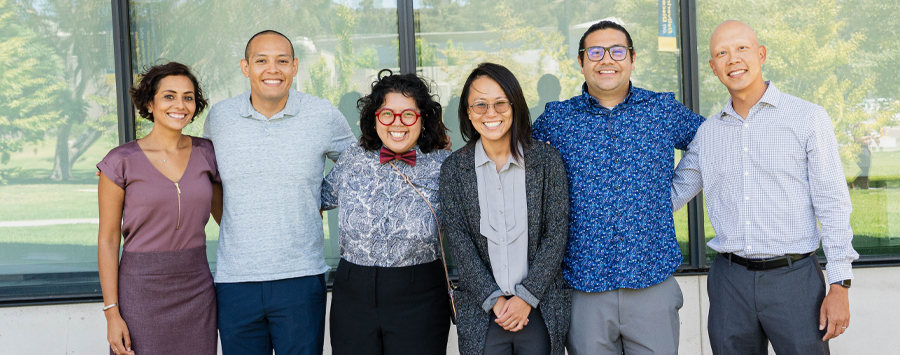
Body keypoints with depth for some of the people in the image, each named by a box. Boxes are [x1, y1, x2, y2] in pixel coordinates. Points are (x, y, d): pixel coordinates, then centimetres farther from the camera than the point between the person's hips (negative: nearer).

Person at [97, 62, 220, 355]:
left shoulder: (205, 153, 4)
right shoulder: (122, 161, -5)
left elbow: (223, 214, 16)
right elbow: (108, 240, -3)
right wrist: (112, 313, -6)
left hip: (197, 292, 3)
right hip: (141, 293, -3)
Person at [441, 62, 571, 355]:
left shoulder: (547, 159, -1)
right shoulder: (454, 168, 1)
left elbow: (557, 234, -3)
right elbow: (459, 242, -3)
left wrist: (526, 297, -10)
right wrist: (494, 300, -11)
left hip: (541, 312, 0)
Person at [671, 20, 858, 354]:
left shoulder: (809, 119, -1)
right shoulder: (707, 132, 9)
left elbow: (832, 205, -3)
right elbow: (672, 194, 18)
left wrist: (839, 286, -8)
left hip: (793, 277, -3)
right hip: (729, 282, 3)